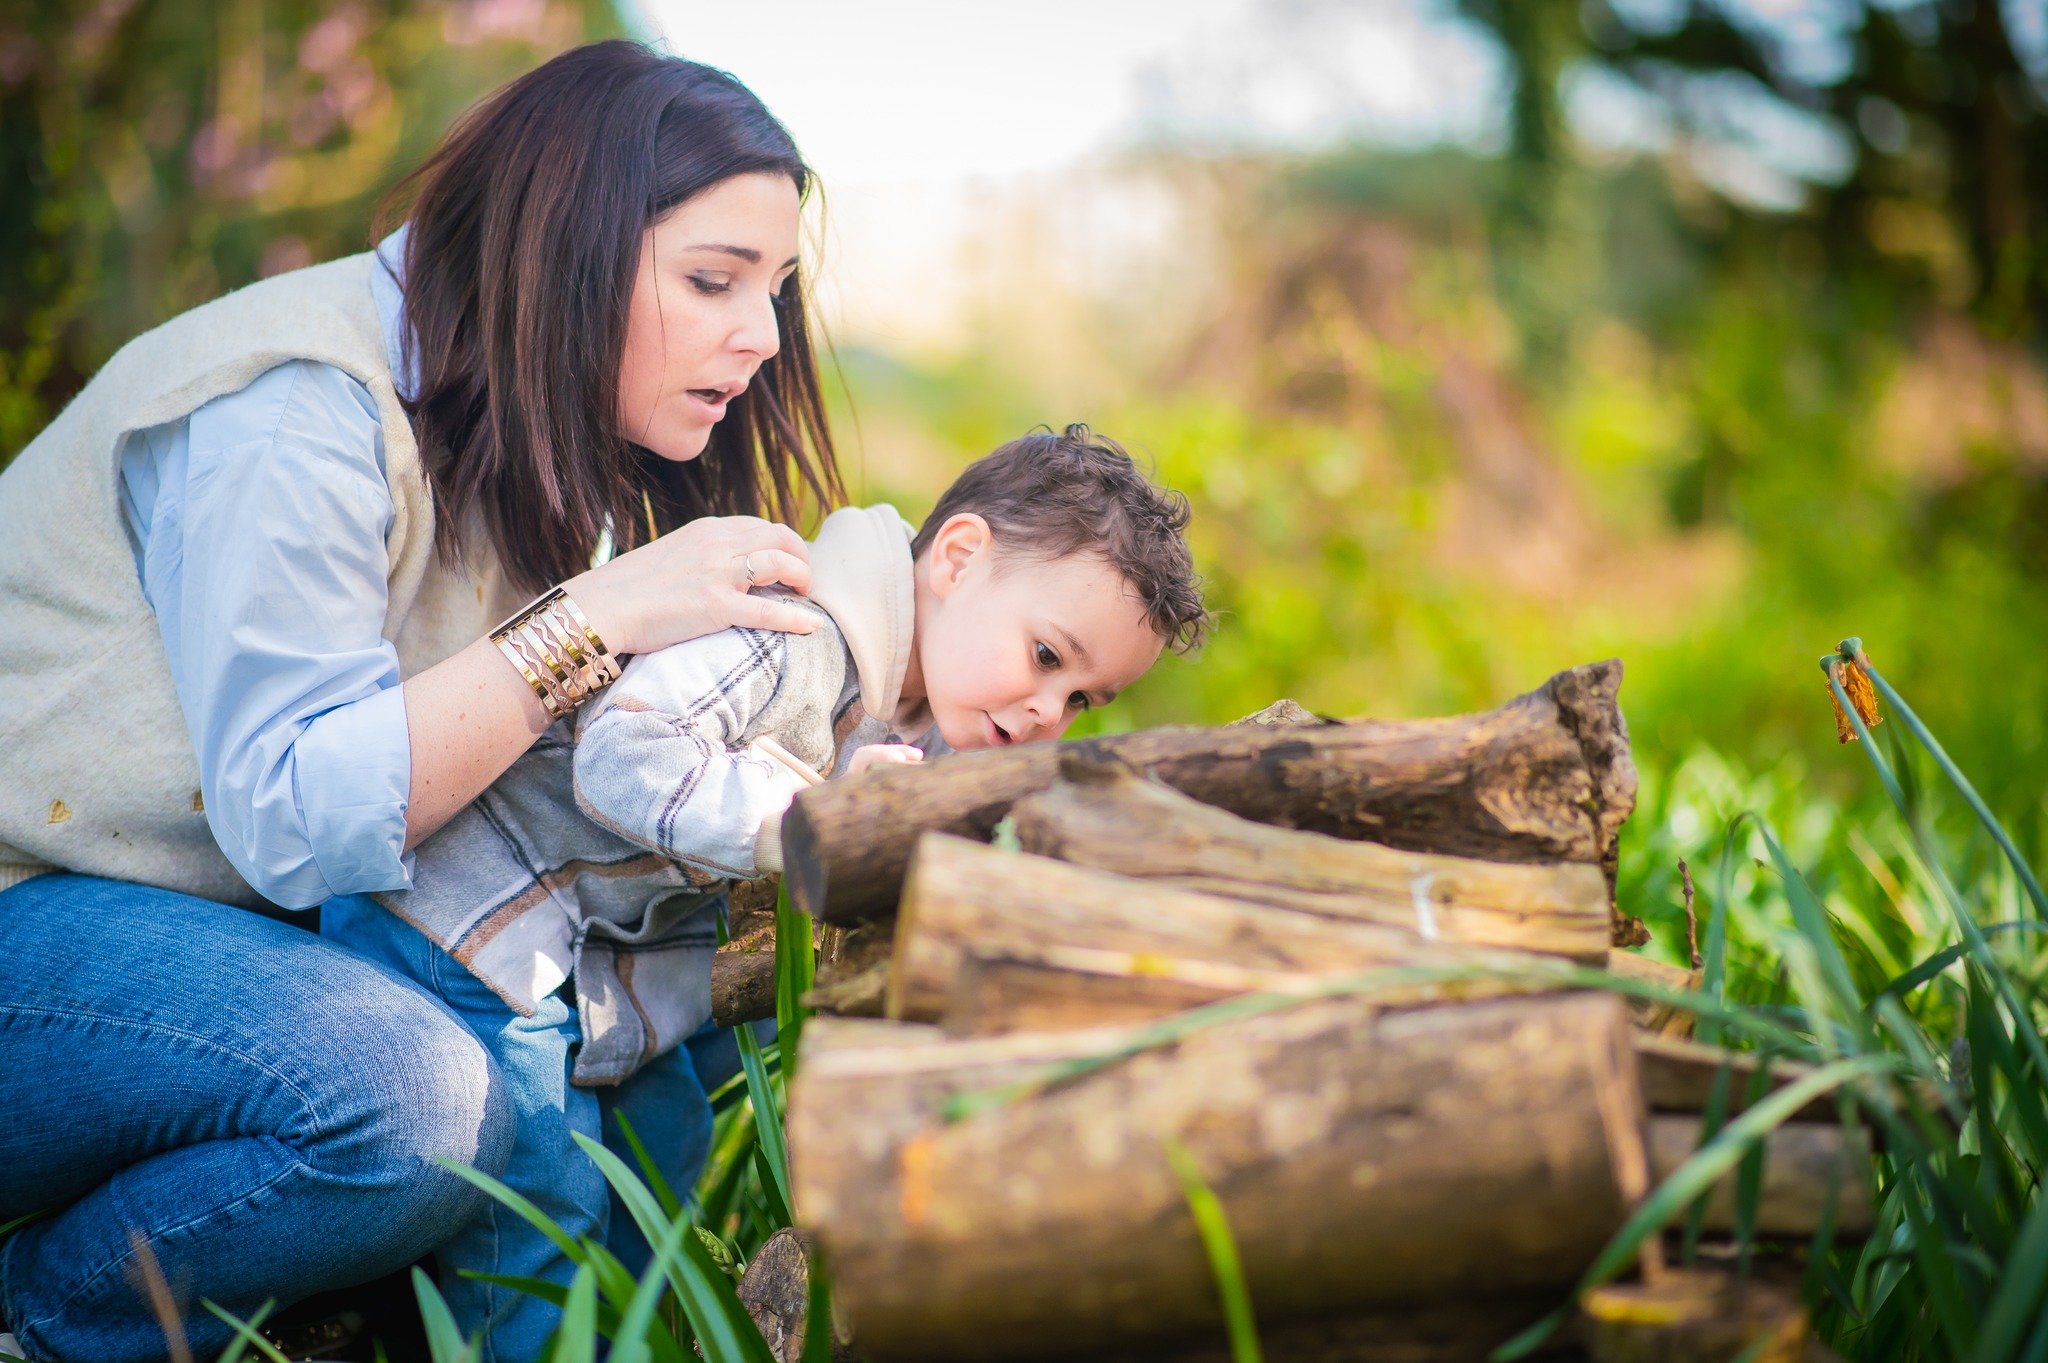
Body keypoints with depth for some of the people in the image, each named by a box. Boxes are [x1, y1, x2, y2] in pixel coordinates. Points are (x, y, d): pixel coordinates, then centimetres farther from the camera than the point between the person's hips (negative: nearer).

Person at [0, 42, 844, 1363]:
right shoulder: (298, 412, -21)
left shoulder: (520, 441, 7)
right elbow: (291, 824, -28)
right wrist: (598, 617, -29)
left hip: (226, 909, 9)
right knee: (415, 1104, -32)